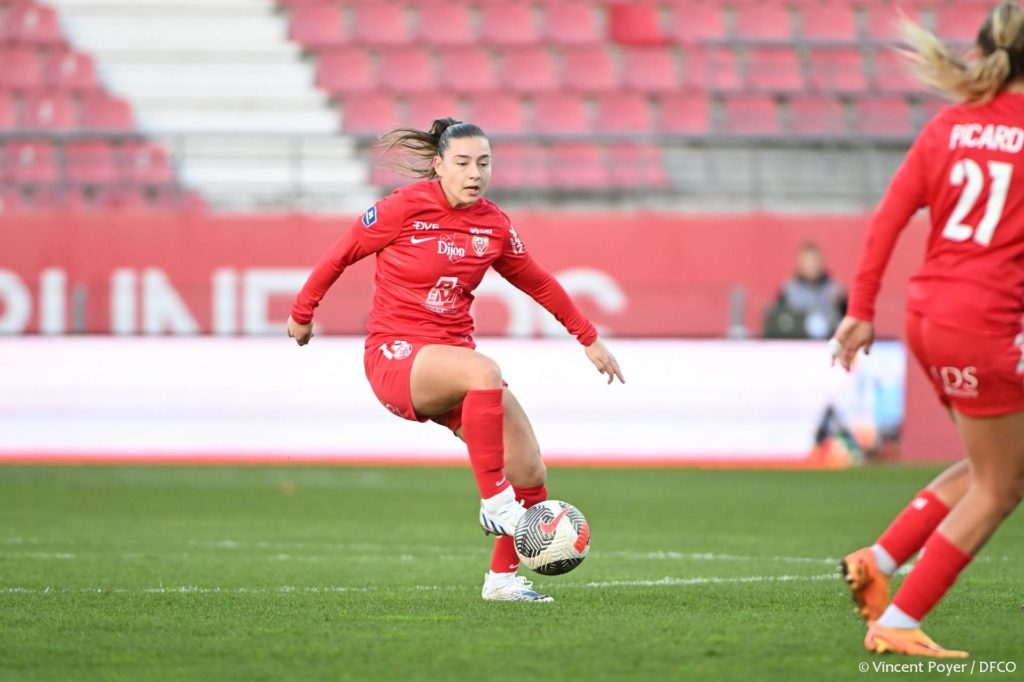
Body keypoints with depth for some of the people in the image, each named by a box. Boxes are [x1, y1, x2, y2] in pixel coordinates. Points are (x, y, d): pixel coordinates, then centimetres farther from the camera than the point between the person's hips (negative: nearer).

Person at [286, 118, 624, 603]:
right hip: (395, 356, -6)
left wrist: (589, 339, 23)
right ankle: (494, 503, -31)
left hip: (451, 355, 6)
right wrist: (302, 313, 11)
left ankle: (502, 579, 13)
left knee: (530, 473, -5)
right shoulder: (407, 207, -9)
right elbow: (341, 254, 2)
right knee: (484, 371, -38)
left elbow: (538, 283, 20)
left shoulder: (494, 226, 5)